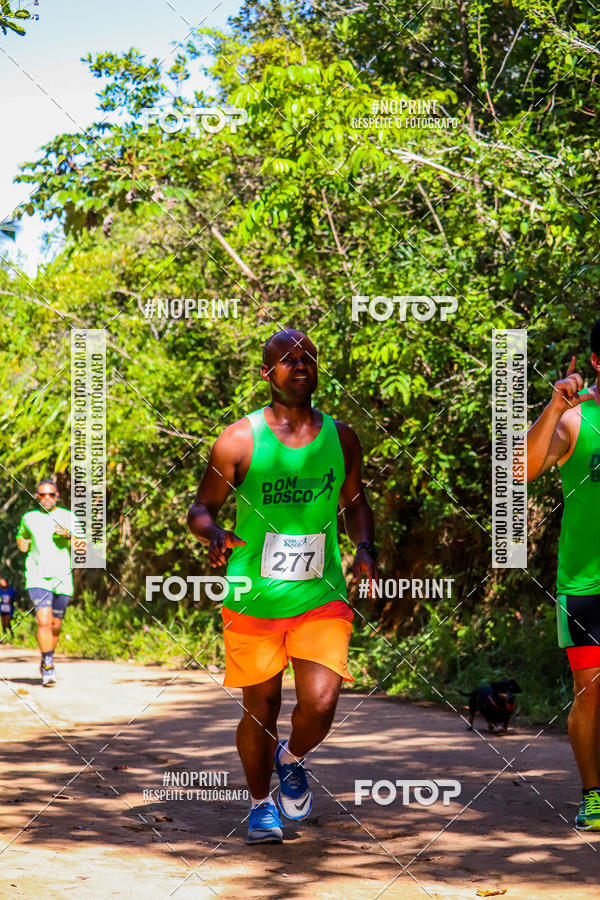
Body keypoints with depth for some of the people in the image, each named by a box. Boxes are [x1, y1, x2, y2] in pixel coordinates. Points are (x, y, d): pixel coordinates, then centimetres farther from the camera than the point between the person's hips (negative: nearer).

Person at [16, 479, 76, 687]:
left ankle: (46, 662, 31)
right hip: (37, 579, -1)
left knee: (55, 626, 8)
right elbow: (21, 537, 27)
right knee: (44, 622, -18)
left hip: (62, 579, 1)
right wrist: (22, 543, 4)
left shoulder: (68, 517, 5)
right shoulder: (29, 518, 9)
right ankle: (48, 669, -18)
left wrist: (69, 535, -18)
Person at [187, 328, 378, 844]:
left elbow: (355, 502, 20)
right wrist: (213, 534, -21)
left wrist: (365, 548, 1)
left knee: (320, 704, -13)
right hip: (253, 599, -1)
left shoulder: (340, 438, 5)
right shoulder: (240, 440, -4)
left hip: (321, 595, 2)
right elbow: (202, 508, 2)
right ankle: (262, 803, 32)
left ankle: (291, 760, 22)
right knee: (260, 709, 7)